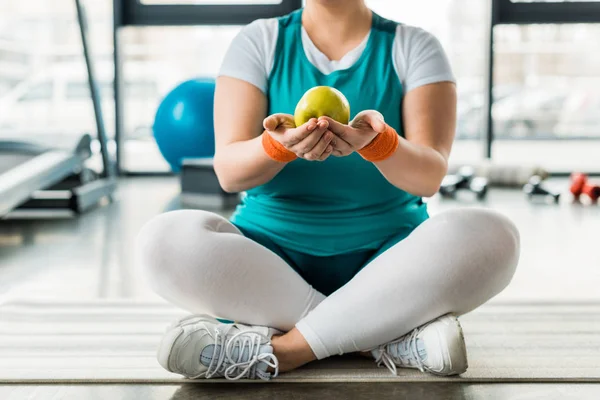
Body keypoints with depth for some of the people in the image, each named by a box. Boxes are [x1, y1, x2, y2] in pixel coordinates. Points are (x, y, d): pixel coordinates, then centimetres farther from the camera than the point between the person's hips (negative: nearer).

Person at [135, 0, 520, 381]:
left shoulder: (414, 47, 2)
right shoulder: (259, 41, 3)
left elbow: (429, 177, -10)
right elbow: (228, 171, -7)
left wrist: (378, 142, -31)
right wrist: (278, 144, -28)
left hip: (388, 260, 0)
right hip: (268, 253, 1)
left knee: (491, 237, -28)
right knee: (166, 240, -28)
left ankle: (280, 347, -25)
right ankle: (392, 338, -25)